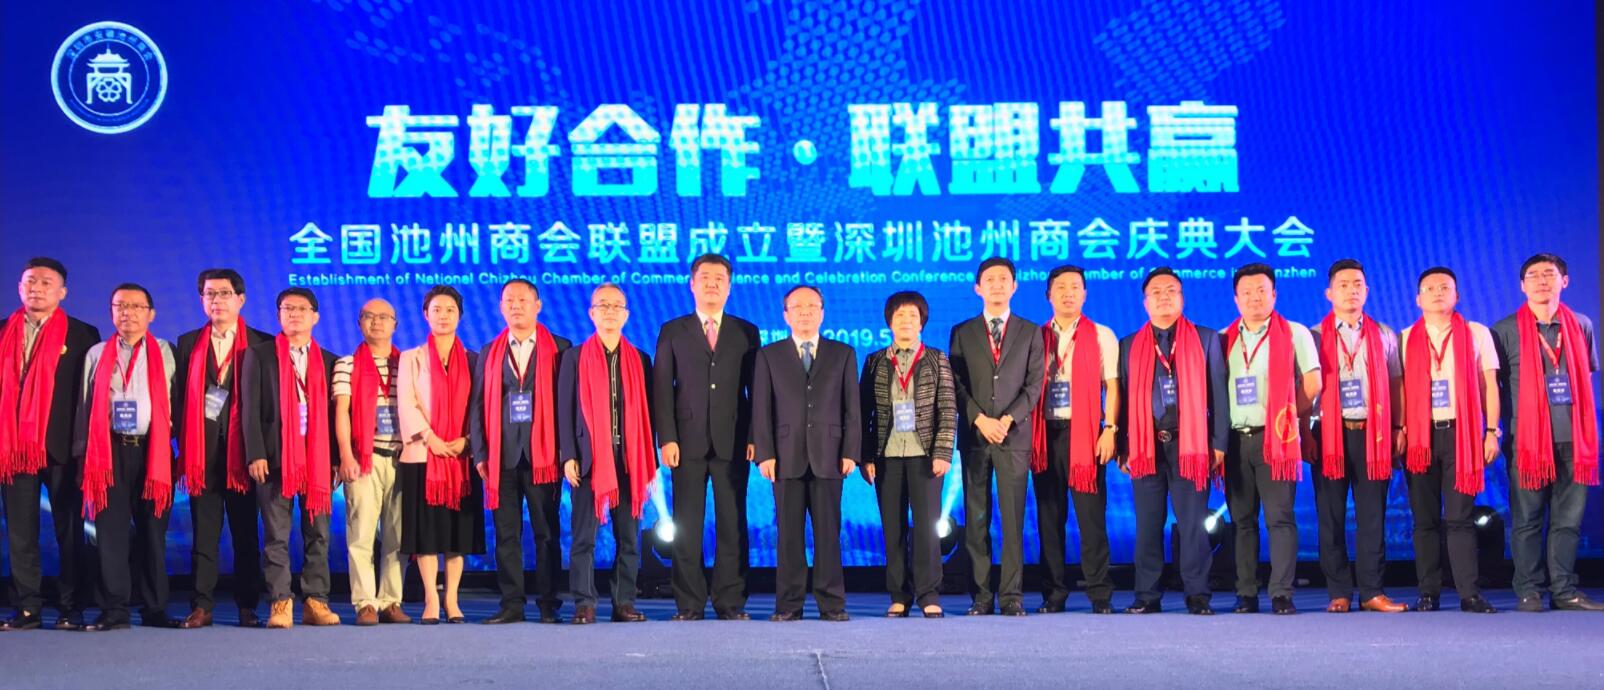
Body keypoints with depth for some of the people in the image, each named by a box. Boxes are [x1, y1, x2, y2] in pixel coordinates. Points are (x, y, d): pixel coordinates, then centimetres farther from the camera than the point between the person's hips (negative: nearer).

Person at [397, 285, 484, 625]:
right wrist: (431, 439, -12)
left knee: (458, 530, 1)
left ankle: (452, 600, 7)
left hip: (461, 456, 1)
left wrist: (465, 440, -11)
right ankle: (431, 601, 1)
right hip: (422, 455, -1)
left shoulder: (472, 360, 11)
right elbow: (406, 404, -2)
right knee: (426, 530, -3)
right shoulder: (412, 358, 8)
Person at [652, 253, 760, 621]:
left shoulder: (746, 332, 11)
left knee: (732, 526, 1)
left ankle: (730, 603, 7)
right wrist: (667, 439, -6)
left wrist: (755, 437, -2)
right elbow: (662, 388, 4)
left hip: (733, 443, 0)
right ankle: (689, 605, 6)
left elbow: (755, 388, 8)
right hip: (687, 442, 0)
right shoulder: (673, 332, 9)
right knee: (687, 526, 1)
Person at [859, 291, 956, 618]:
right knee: (893, 526, 3)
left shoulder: (936, 360, 6)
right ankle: (899, 596, 9)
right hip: (886, 455, 1)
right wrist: (865, 457, 0)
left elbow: (948, 409, 1)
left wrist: (943, 453, -8)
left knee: (926, 523, -3)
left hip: (924, 453, -1)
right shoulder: (875, 362, 9)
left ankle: (929, 595, 2)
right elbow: (863, 411, 7)